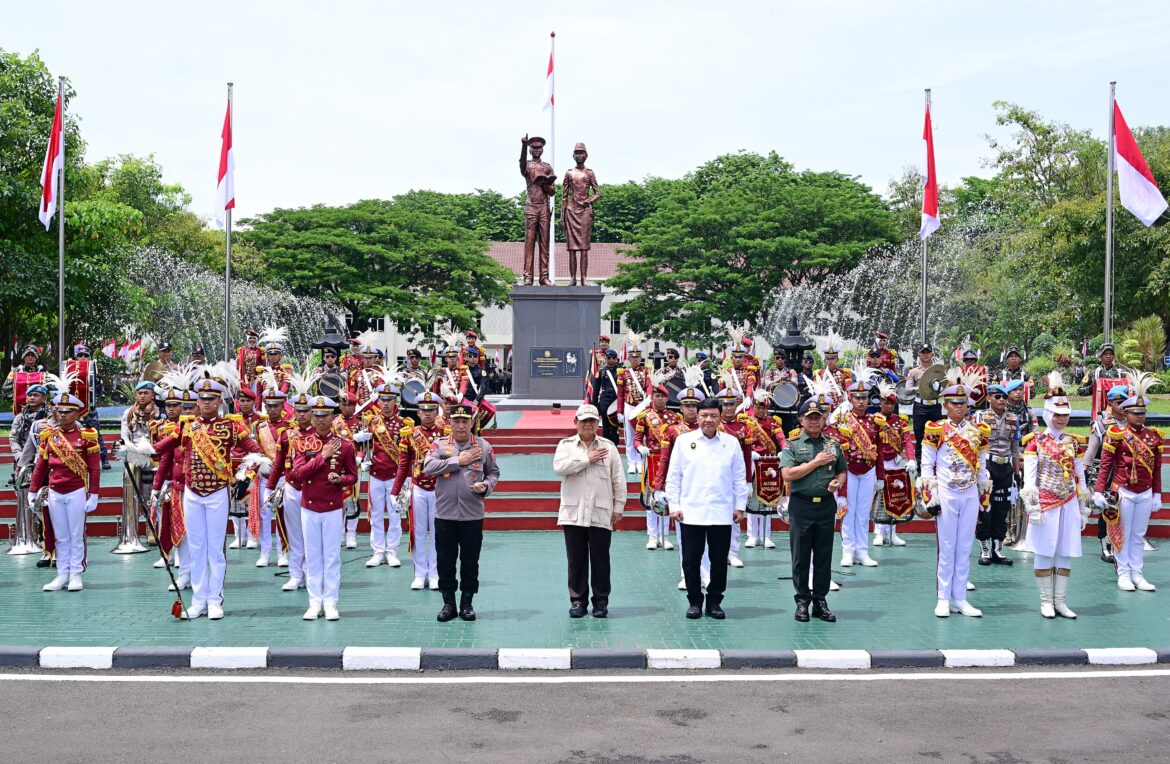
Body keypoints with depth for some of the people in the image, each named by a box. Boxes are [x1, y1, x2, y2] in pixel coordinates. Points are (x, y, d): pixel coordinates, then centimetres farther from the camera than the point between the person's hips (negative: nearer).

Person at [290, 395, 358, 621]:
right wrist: (323, 456, -18)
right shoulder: (303, 443, 1)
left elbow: (353, 476, 4)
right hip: (309, 508, 1)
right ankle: (314, 603, 13)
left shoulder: (344, 444, -1)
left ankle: (330, 604, 9)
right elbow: (297, 472, -11)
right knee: (312, 557, 7)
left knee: (332, 557, 3)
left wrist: (339, 479, -18)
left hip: (334, 508, -1)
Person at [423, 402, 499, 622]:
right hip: (445, 514, 0)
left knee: (470, 561, 6)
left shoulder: (483, 446, 4)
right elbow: (428, 467, -14)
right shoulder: (439, 445, 2)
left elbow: (494, 472, 12)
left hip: (473, 515, 0)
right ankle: (448, 602, 18)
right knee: (445, 560, 6)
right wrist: (458, 460, -13)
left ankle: (467, 603, 18)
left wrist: (486, 485, -9)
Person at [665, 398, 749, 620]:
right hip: (690, 512, -1)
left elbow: (739, 478, 9)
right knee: (691, 560, 4)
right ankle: (694, 601, 17)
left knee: (719, 561, 6)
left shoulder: (732, 443, 6)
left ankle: (715, 602, 19)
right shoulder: (683, 441, 3)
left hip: (722, 514, 1)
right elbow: (674, 476, 4)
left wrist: (740, 506, 5)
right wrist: (674, 505, -1)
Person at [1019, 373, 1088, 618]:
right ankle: (1046, 601, 9)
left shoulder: (1075, 442, 9)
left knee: (1065, 553, 6)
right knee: (1045, 553, 0)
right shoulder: (1036, 442, -3)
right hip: (1045, 505, -4)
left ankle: (1061, 601, 14)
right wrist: (1032, 508, -13)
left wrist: (1084, 508, 11)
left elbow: (1080, 478, 13)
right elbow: (1028, 479, -6)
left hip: (1069, 505, 4)